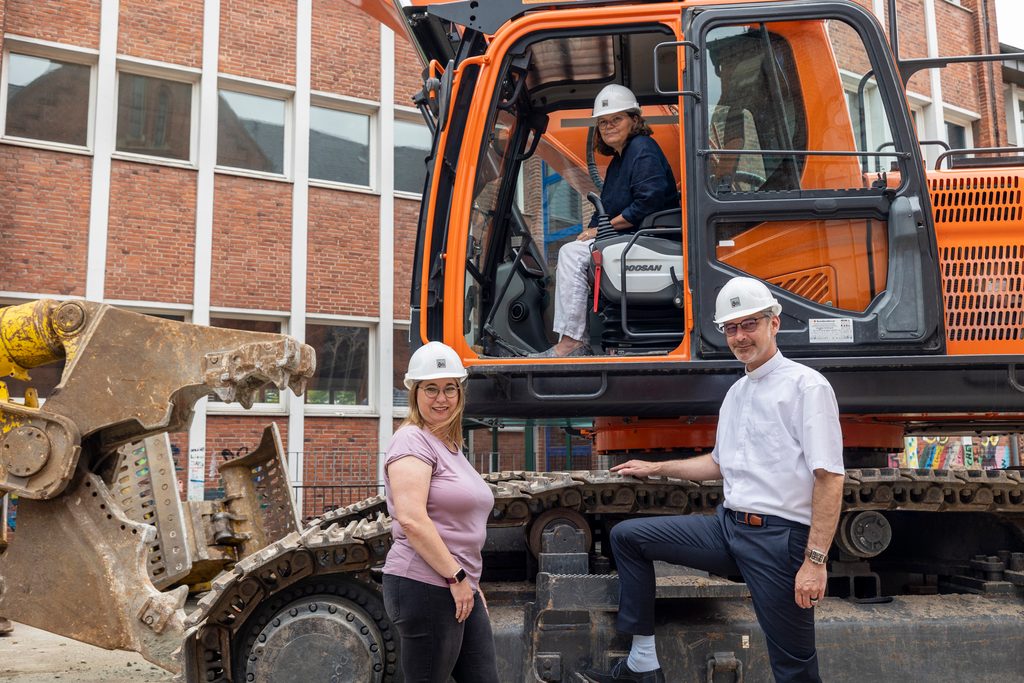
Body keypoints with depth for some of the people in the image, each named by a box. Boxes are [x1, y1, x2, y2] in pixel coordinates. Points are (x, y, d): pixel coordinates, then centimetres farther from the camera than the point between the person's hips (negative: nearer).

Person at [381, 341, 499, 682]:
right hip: (425, 587, -9)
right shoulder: (412, 440, -11)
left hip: (460, 589, 9)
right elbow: (412, 520, -22)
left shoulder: (451, 447, 18)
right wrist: (456, 577, -17)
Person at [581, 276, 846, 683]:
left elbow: (829, 478, -15)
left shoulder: (806, 386, -9)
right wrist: (656, 469, 30)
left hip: (779, 536, -7)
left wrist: (815, 561, -20)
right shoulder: (736, 393, 16)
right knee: (627, 536, 3)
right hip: (728, 526, 8)